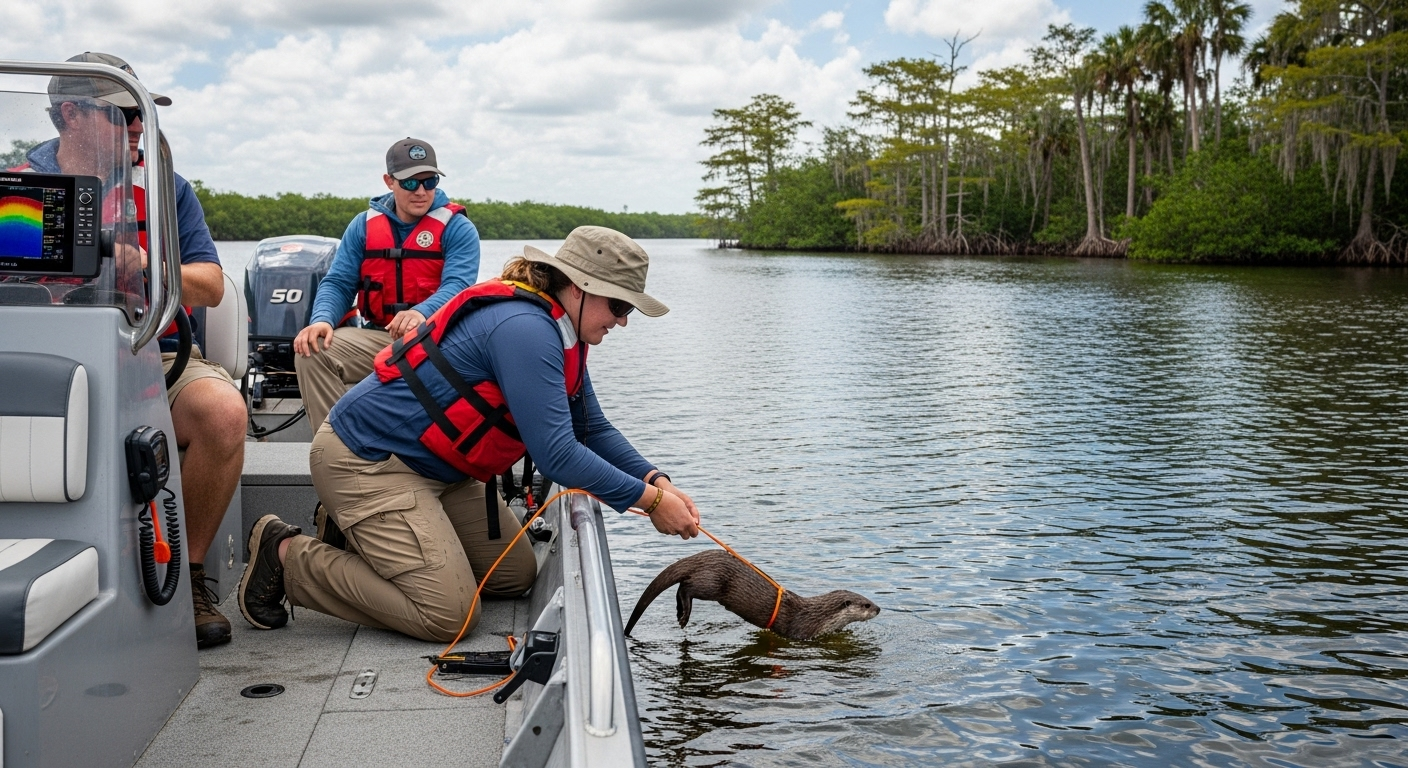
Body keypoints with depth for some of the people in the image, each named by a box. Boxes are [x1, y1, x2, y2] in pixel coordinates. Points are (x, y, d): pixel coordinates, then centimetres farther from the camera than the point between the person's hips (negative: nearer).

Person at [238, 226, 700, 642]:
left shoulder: (560, 333, 5)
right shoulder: (524, 329, -27)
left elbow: (593, 429, 12)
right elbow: (556, 454, -30)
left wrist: (656, 480, -4)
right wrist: (649, 500, -23)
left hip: (433, 467, 11)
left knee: (516, 577, 11)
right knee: (447, 616, -15)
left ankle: (370, 536, 19)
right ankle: (289, 556, -1)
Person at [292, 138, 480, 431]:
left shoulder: (457, 228, 0)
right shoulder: (363, 225, 12)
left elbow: (457, 285, -16)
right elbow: (338, 283, 7)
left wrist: (421, 313, -39)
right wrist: (322, 319, -17)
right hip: (377, 338, 4)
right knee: (312, 353, -19)